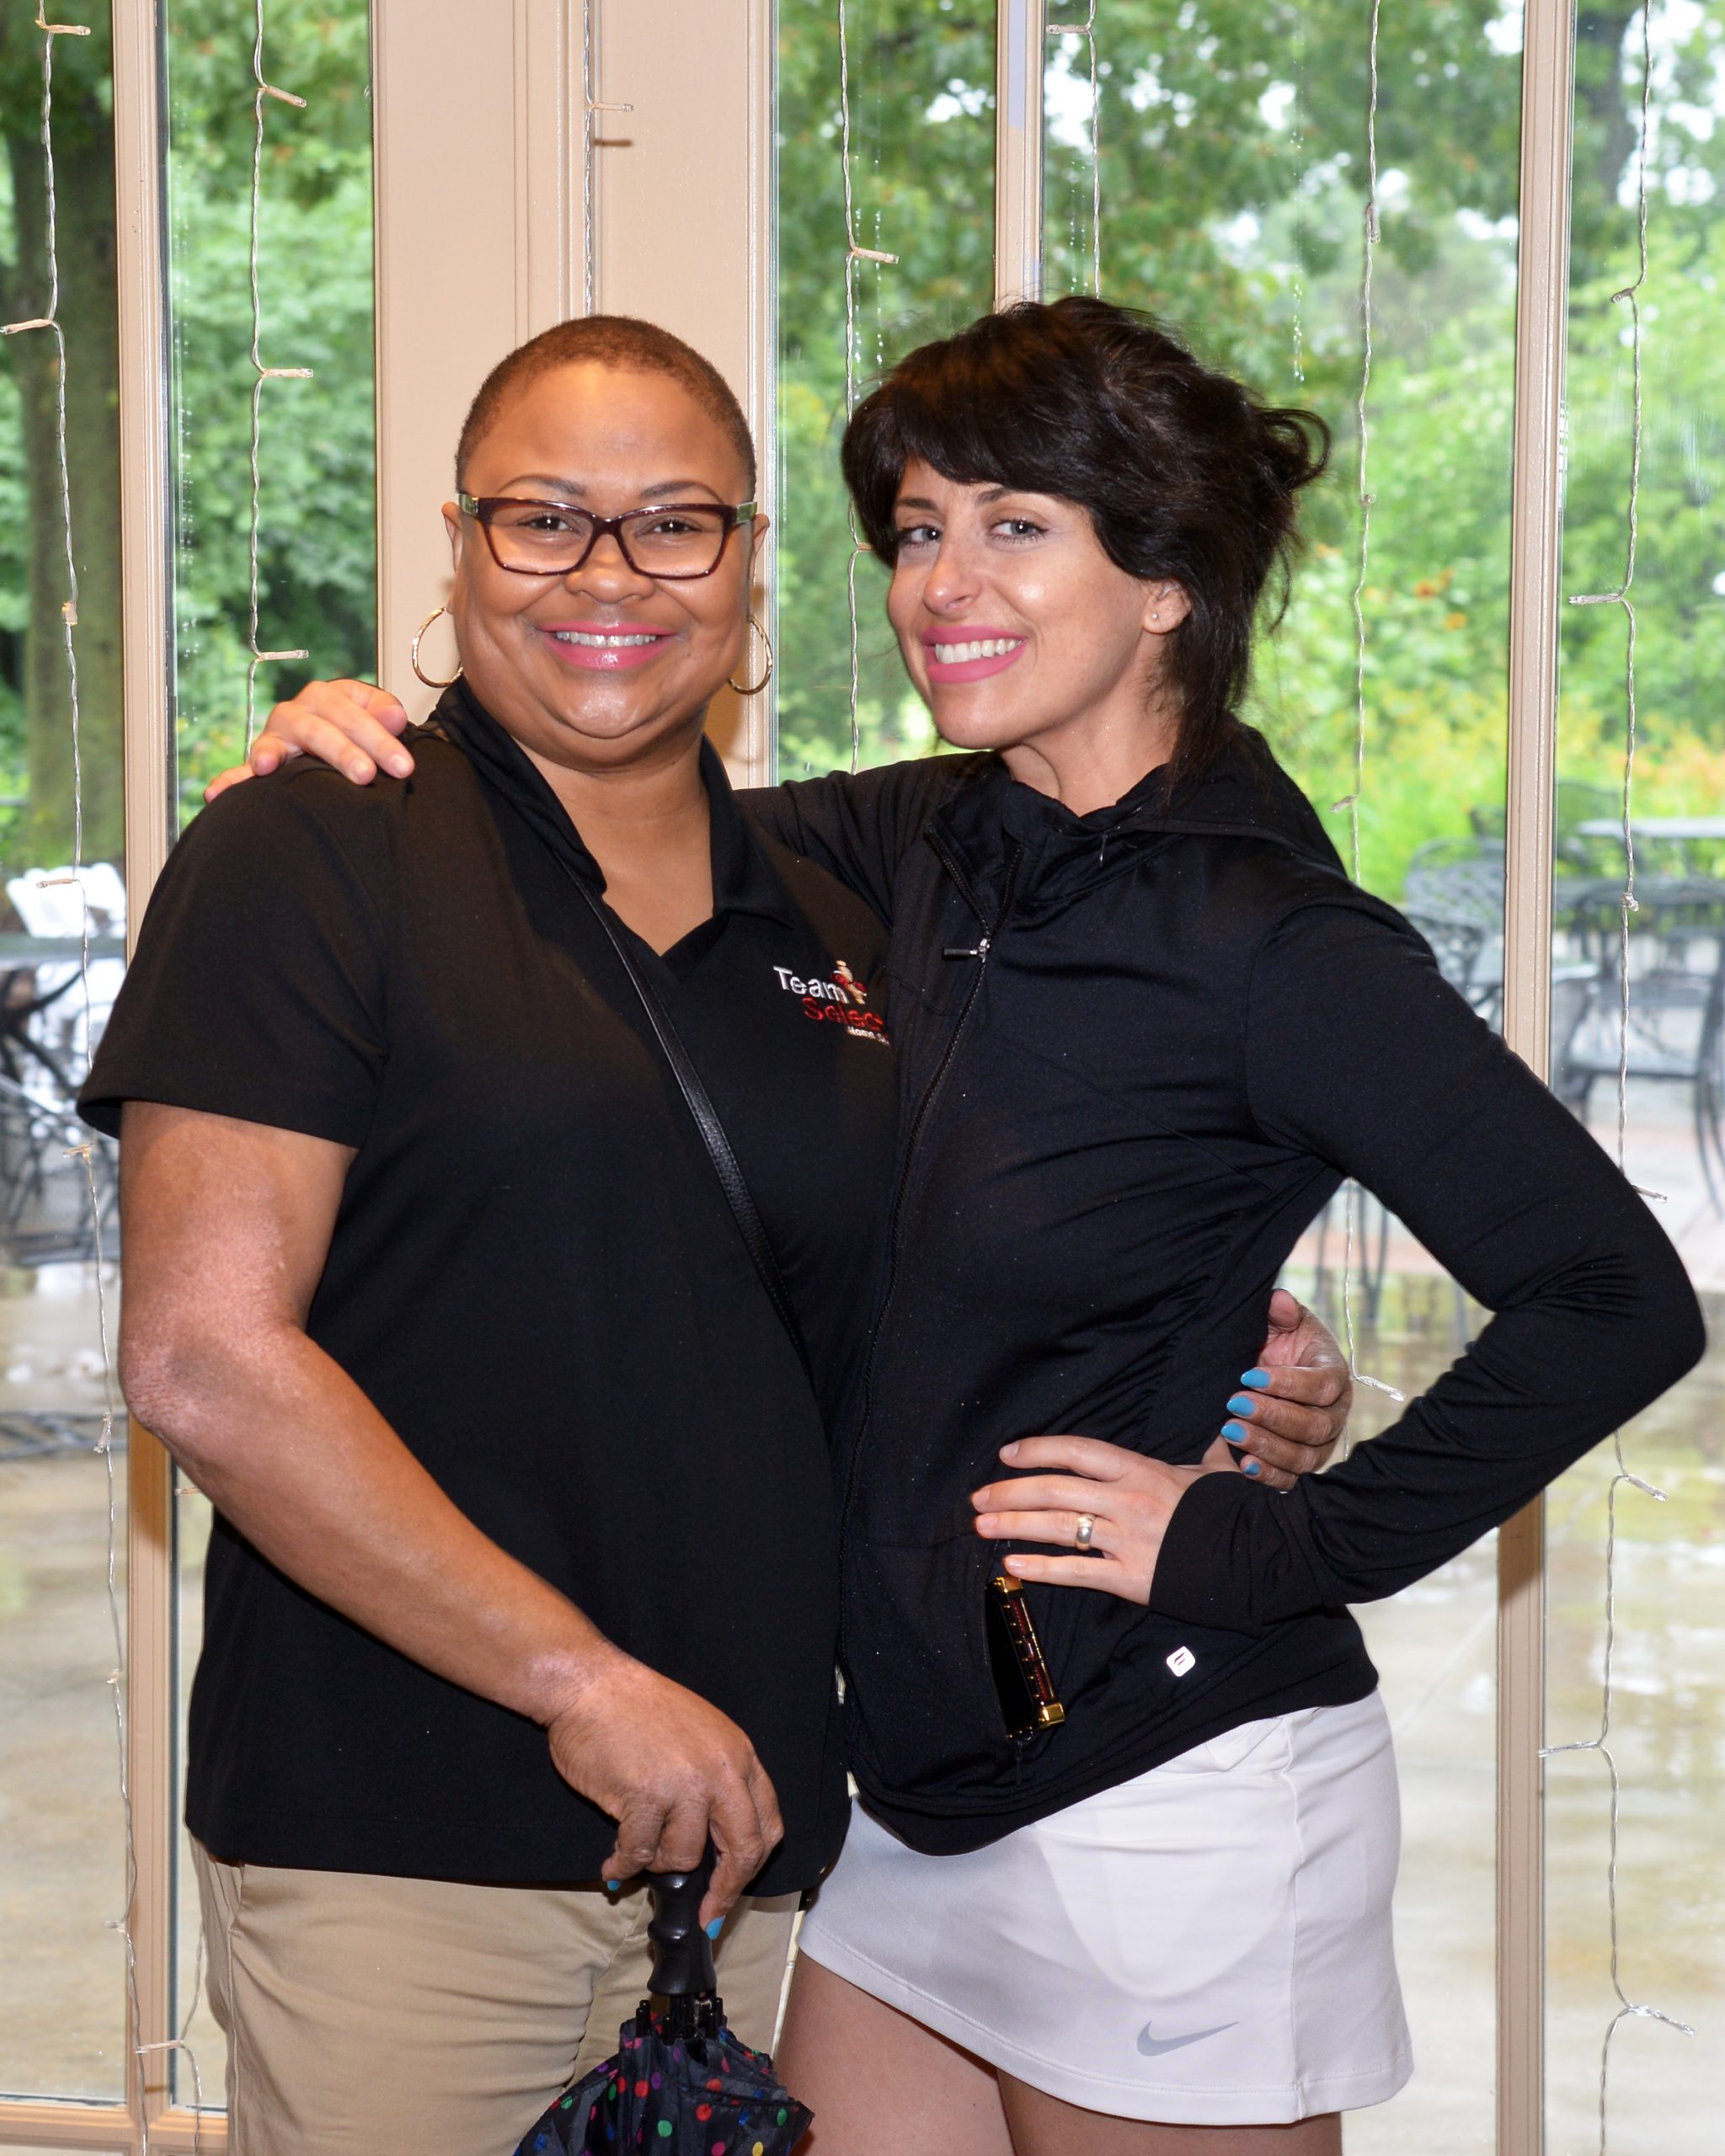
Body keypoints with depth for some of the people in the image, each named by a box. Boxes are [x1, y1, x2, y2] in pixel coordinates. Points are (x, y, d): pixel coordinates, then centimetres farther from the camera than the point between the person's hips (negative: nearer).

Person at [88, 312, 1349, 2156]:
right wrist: (581, 1678, -16)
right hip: (392, 1850, -5)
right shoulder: (313, 859, -5)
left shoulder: (837, 940, 12)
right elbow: (205, 1359, -14)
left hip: (745, 1845, 5)